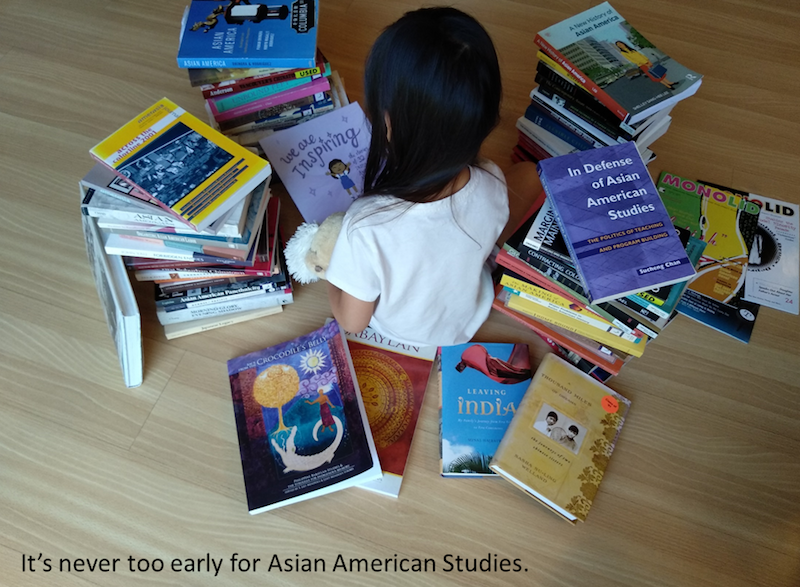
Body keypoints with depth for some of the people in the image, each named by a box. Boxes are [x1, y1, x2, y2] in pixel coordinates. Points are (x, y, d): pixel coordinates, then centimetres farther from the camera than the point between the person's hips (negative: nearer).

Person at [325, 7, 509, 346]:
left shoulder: (367, 229, -43)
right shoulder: (493, 185, -30)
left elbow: (351, 322, -24)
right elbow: (485, 250, -6)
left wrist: (330, 266, -8)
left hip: (399, 338, -2)